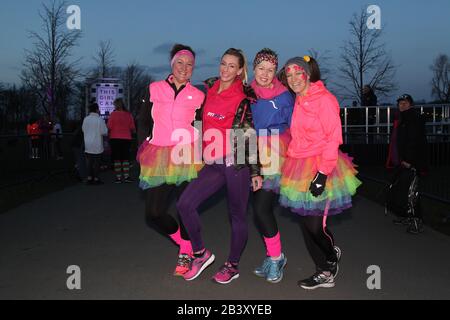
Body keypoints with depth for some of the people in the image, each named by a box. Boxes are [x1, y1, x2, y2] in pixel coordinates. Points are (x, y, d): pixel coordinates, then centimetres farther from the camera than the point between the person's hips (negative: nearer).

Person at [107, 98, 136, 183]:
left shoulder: (113, 114, -7)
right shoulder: (128, 114, 3)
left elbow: (109, 127, -7)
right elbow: (133, 128, 6)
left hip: (115, 138, -3)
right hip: (126, 138, 3)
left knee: (117, 159, 2)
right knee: (126, 158, 9)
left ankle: (118, 177, 2)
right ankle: (126, 176, 5)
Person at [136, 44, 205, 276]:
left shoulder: (198, 95, 8)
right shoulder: (154, 89, 10)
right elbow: (142, 122, 13)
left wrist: (193, 149, 0)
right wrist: (145, 148, 5)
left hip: (187, 159, -1)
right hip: (158, 160, 2)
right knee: (153, 214, -1)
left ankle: (185, 255, 21)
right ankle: (185, 243, 25)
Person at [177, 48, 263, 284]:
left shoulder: (243, 98, -2)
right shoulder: (208, 89, 12)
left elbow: (250, 135, -2)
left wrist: (255, 171, -4)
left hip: (236, 161, -5)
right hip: (213, 163, 5)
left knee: (237, 214, 5)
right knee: (185, 204, -5)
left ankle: (232, 266, 21)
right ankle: (201, 253, 12)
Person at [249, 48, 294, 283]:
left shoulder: (284, 96, -2)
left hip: (275, 158, -4)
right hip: (253, 160, 5)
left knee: (261, 209, -12)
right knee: (261, 209, 9)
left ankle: (276, 257, 7)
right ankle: (272, 257, 24)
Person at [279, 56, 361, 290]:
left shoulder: (324, 99, -11)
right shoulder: (297, 102, 12)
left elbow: (334, 138, -15)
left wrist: (322, 173, -20)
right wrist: (293, 165, 15)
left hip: (320, 168, -7)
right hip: (298, 169, 7)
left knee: (315, 225, -6)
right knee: (306, 224, 9)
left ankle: (332, 255, 27)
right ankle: (325, 272, 25)